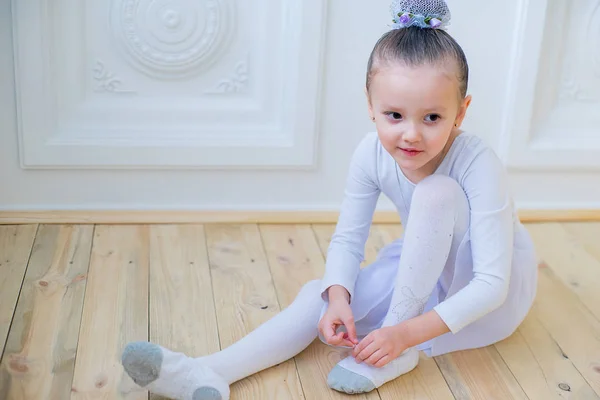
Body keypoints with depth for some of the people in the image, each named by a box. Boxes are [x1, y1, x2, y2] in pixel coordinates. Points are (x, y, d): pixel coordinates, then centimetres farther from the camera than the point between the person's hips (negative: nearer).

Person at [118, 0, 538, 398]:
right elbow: (347, 240, -12)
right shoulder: (373, 153, -18)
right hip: (423, 272, 5)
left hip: (496, 293, -4)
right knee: (319, 293, -17)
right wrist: (338, 298, -33)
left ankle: (406, 351, -26)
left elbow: (491, 283, -33)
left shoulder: (478, 164, -33)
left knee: (437, 192, -32)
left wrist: (406, 333, -40)